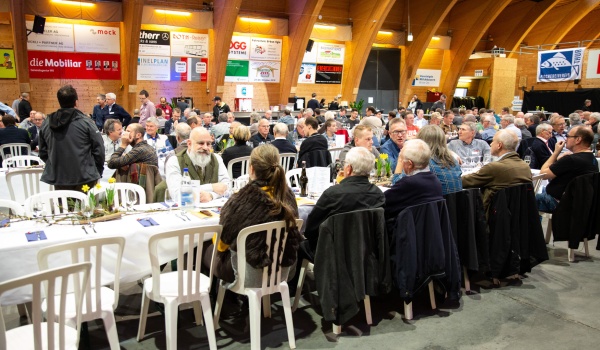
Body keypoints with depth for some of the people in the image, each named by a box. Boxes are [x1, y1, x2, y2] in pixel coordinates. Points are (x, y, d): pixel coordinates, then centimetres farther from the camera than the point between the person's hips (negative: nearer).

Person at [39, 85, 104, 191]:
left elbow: (43, 152, 10)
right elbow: (99, 149, -7)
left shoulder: (46, 124, 5)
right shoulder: (85, 122, -8)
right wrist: (97, 172, 5)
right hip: (84, 178, -4)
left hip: (58, 178, 4)